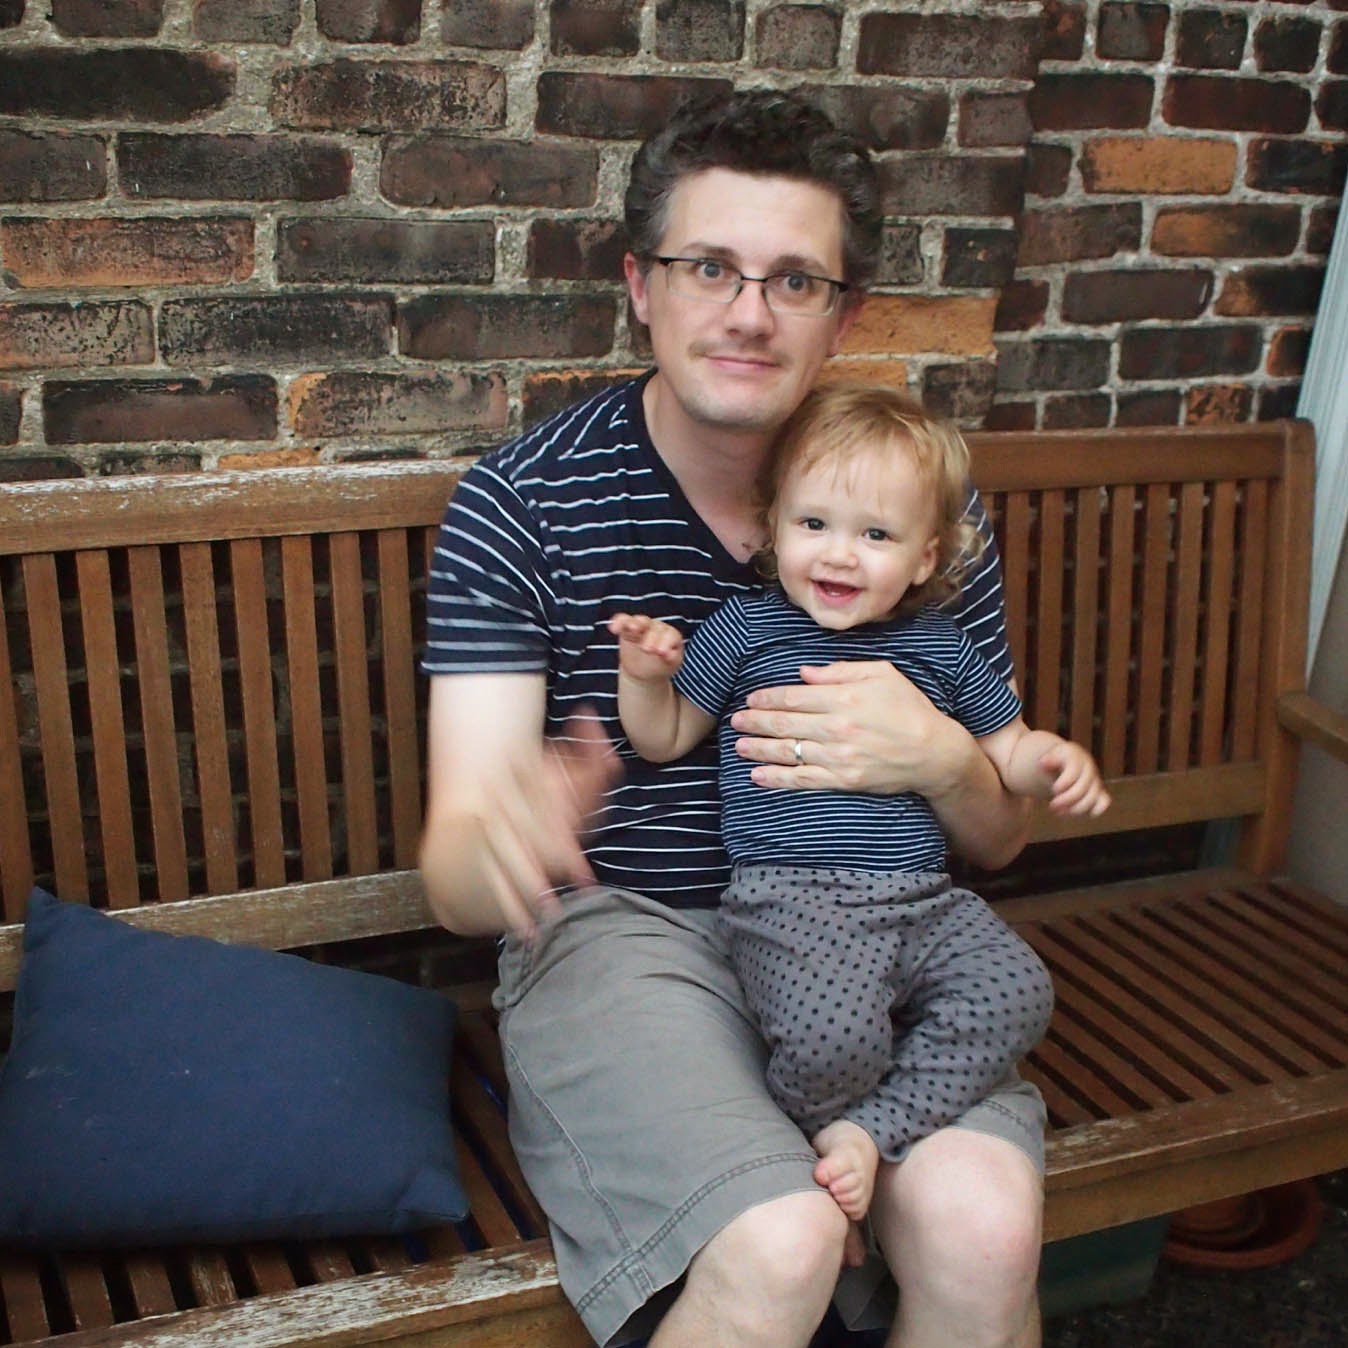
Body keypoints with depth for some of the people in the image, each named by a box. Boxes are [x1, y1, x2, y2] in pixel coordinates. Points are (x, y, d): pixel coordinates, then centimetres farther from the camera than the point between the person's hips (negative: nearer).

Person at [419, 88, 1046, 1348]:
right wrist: (505, 845, -41)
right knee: (778, 1240, -28)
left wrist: (941, 758, -18)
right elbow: (455, 877, -14)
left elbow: (1001, 835, 7)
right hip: (621, 927, -2)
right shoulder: (518, 503, -9)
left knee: (984, 1222, -24)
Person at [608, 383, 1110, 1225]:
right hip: (792, 898, -4)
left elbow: (1008, 748, 22)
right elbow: (664, 740, 13)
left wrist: (1059, 760, 0)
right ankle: (817, 1122, 6)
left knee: (1017, 994, -21)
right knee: (835, 1038, -30)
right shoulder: (746, 632, 7)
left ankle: (871, 1132, -12)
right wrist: (645, 675, -6)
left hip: (926, 900, 4)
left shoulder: (942, 649, 15)